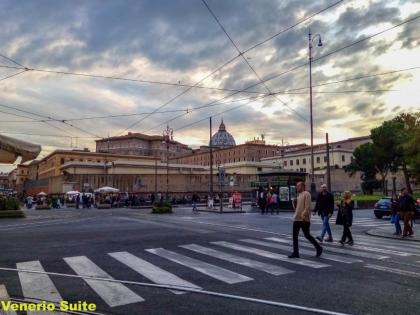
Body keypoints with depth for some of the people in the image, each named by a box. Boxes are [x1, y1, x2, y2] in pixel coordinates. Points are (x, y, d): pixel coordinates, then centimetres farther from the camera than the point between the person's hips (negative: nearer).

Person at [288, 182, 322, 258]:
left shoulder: (306, 194, -10)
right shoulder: (299, 195, 18)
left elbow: (307, 206, -18)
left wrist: (304, 216, -25)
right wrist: (294, 204, 6)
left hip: (304, 219, -9)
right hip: (297, 219, 9)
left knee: (307, 235, 1)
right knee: (295, 236, 4)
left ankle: (318, 248, 20)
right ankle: (295, 252, 9)